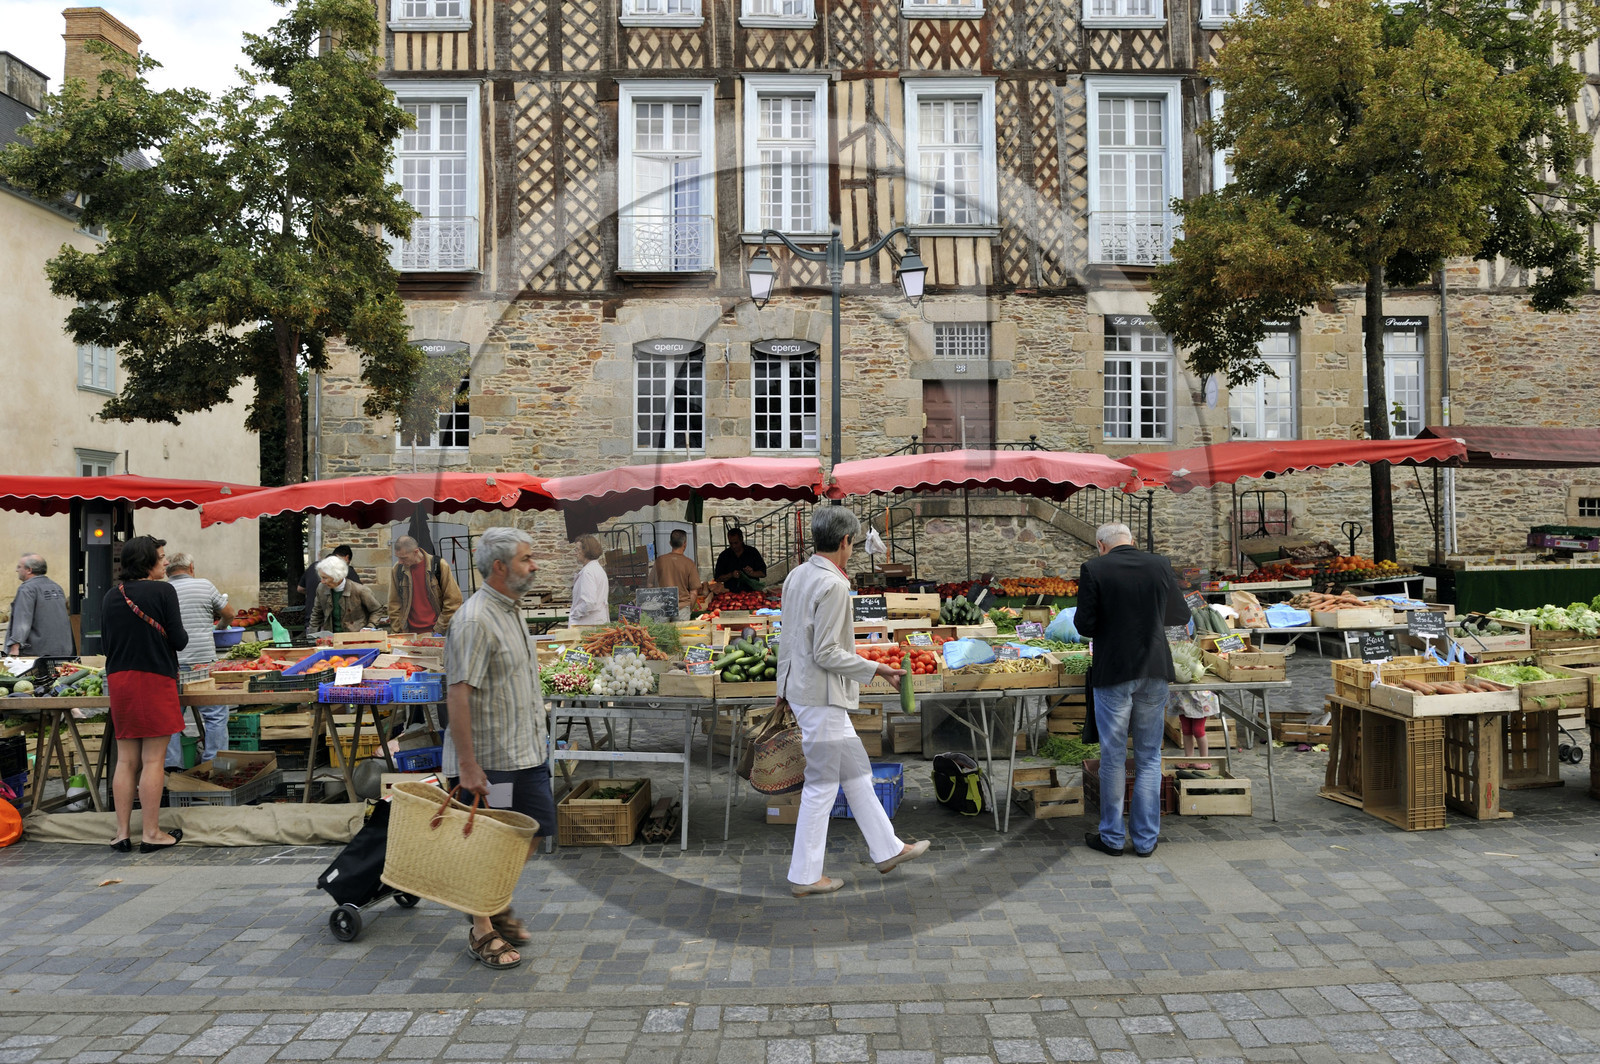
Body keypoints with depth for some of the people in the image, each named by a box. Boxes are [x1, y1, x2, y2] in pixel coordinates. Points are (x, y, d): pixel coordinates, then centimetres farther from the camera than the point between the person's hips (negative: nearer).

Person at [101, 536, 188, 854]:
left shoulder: (111, 596, 6)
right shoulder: (163, 591, -10)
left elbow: (106, 641, 13)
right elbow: (178, 640, -11)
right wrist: (183, 634, 10)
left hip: (118, 681, 6)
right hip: (155, 680, -6)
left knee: (126, 760, 12)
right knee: (153, 759, 0)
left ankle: (122, 832, 15)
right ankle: (151, 833, 4)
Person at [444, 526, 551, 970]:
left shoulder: (512, 609, 10)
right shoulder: (474, 620, -20)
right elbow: (458, 694, -24)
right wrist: (467, 765, -25)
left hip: (527, 750, 9)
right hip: (491, 759, -9)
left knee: (535, 826, 15)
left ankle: (499, 903, 34)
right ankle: (482, 932, 19)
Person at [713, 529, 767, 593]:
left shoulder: (753, 552, 6)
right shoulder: (724, 555, 7)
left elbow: (763, 573, 6)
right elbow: (717, 578, 6)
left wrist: (752, 573, -15)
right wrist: (731, 575, -11)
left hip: (751, 591, 0)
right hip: (731, 593, 0)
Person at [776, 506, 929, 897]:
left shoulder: (797, 575, 7)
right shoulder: (833, 586, -21)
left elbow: (787, 638, 13)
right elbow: (826, 653, -22)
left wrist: (786, 689, 22)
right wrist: (875, 669, -14)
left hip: (801, 687, 10)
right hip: (821, 696, -10)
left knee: (856, 770, 18)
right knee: (822, 784, 2)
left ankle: (887, 849, 29)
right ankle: (804, 876, 12)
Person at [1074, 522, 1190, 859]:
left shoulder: (1094, 569, -9)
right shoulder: (1159, 565, 1)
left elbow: (1084, 625, -10)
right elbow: (1181, 615, 12)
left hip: (1113, 673, -3)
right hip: (1154, 670, 3)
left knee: (1113, 757, 8)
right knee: (1149, 757, 12)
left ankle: (1112, 837, 17)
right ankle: (1146, 838, 17)